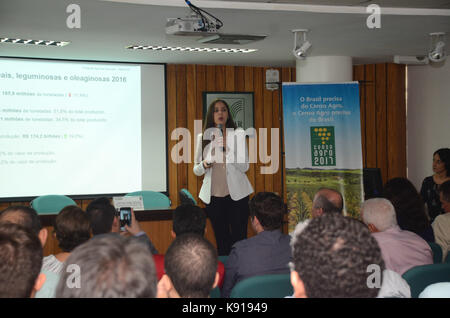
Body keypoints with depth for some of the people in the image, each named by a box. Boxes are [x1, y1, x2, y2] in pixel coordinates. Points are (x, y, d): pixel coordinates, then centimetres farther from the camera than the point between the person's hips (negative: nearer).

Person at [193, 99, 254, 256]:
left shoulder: (238, 134, 3)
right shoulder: (203, 137, 8)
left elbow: (244, 166, -6)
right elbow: (196, 170, 12)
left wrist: (226, 148, -18)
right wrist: (204, 165, -10)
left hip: (236, 194, -2)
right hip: (213, 196, 2)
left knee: (239, 238, -4)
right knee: (221, 240, 7)